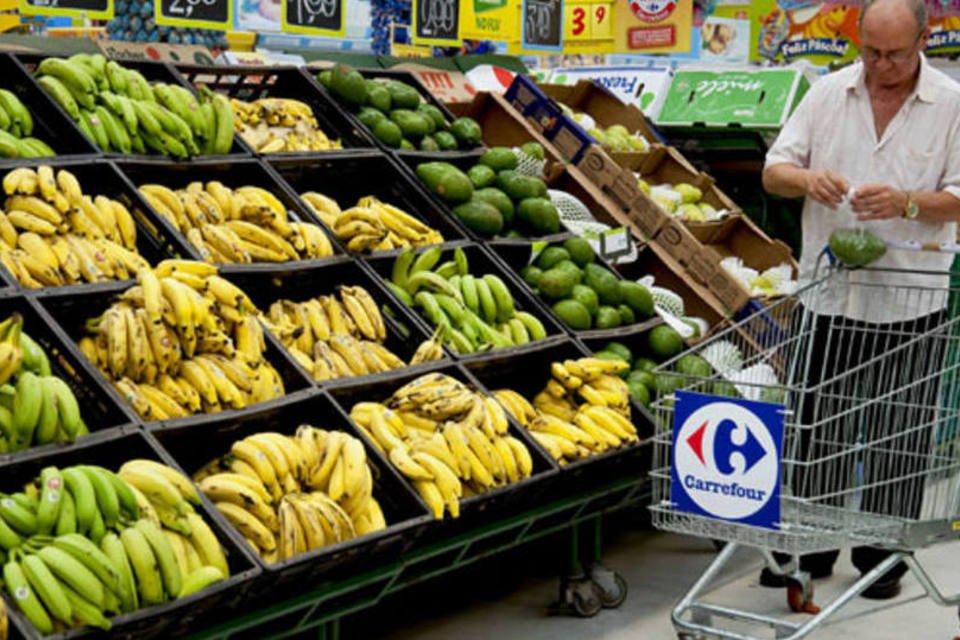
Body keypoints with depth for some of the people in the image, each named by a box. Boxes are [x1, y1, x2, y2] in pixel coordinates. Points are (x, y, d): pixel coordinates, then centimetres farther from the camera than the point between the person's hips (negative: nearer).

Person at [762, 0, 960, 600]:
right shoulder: (829, 92, 5)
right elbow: (773, 171, 4)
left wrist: (906, 203, -24)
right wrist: (806, 178, -18)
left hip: (909, 303, -2)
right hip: (829, 295, 2)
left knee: (897, 437, 7)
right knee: (816, 429, 10)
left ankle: (883, 553, 21)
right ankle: (810, 546, 23)